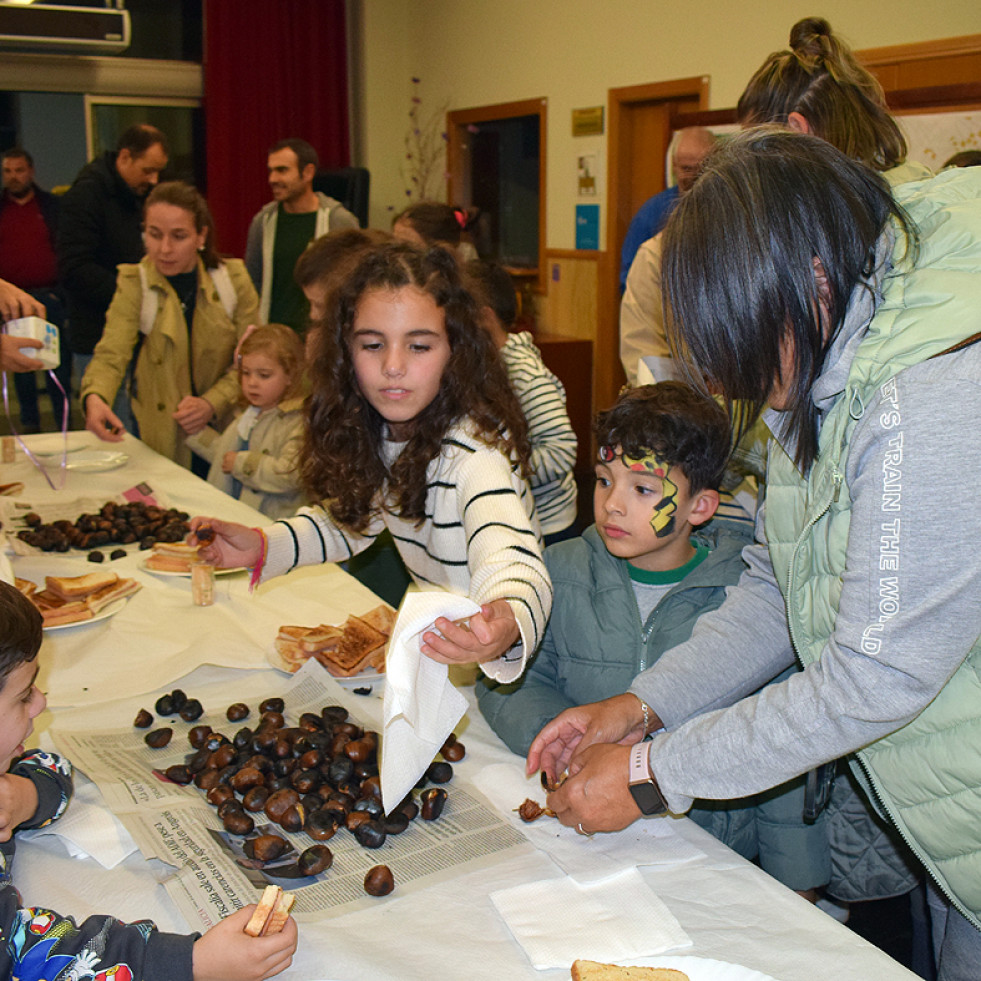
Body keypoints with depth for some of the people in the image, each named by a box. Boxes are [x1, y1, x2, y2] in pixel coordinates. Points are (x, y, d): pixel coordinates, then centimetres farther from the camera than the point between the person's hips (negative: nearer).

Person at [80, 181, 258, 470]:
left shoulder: (233, 279, 0)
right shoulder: (133, 284, -2)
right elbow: (111, 355, -15)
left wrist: (212, 403, -14)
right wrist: (95, 398, -36)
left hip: (225, 433, 0)